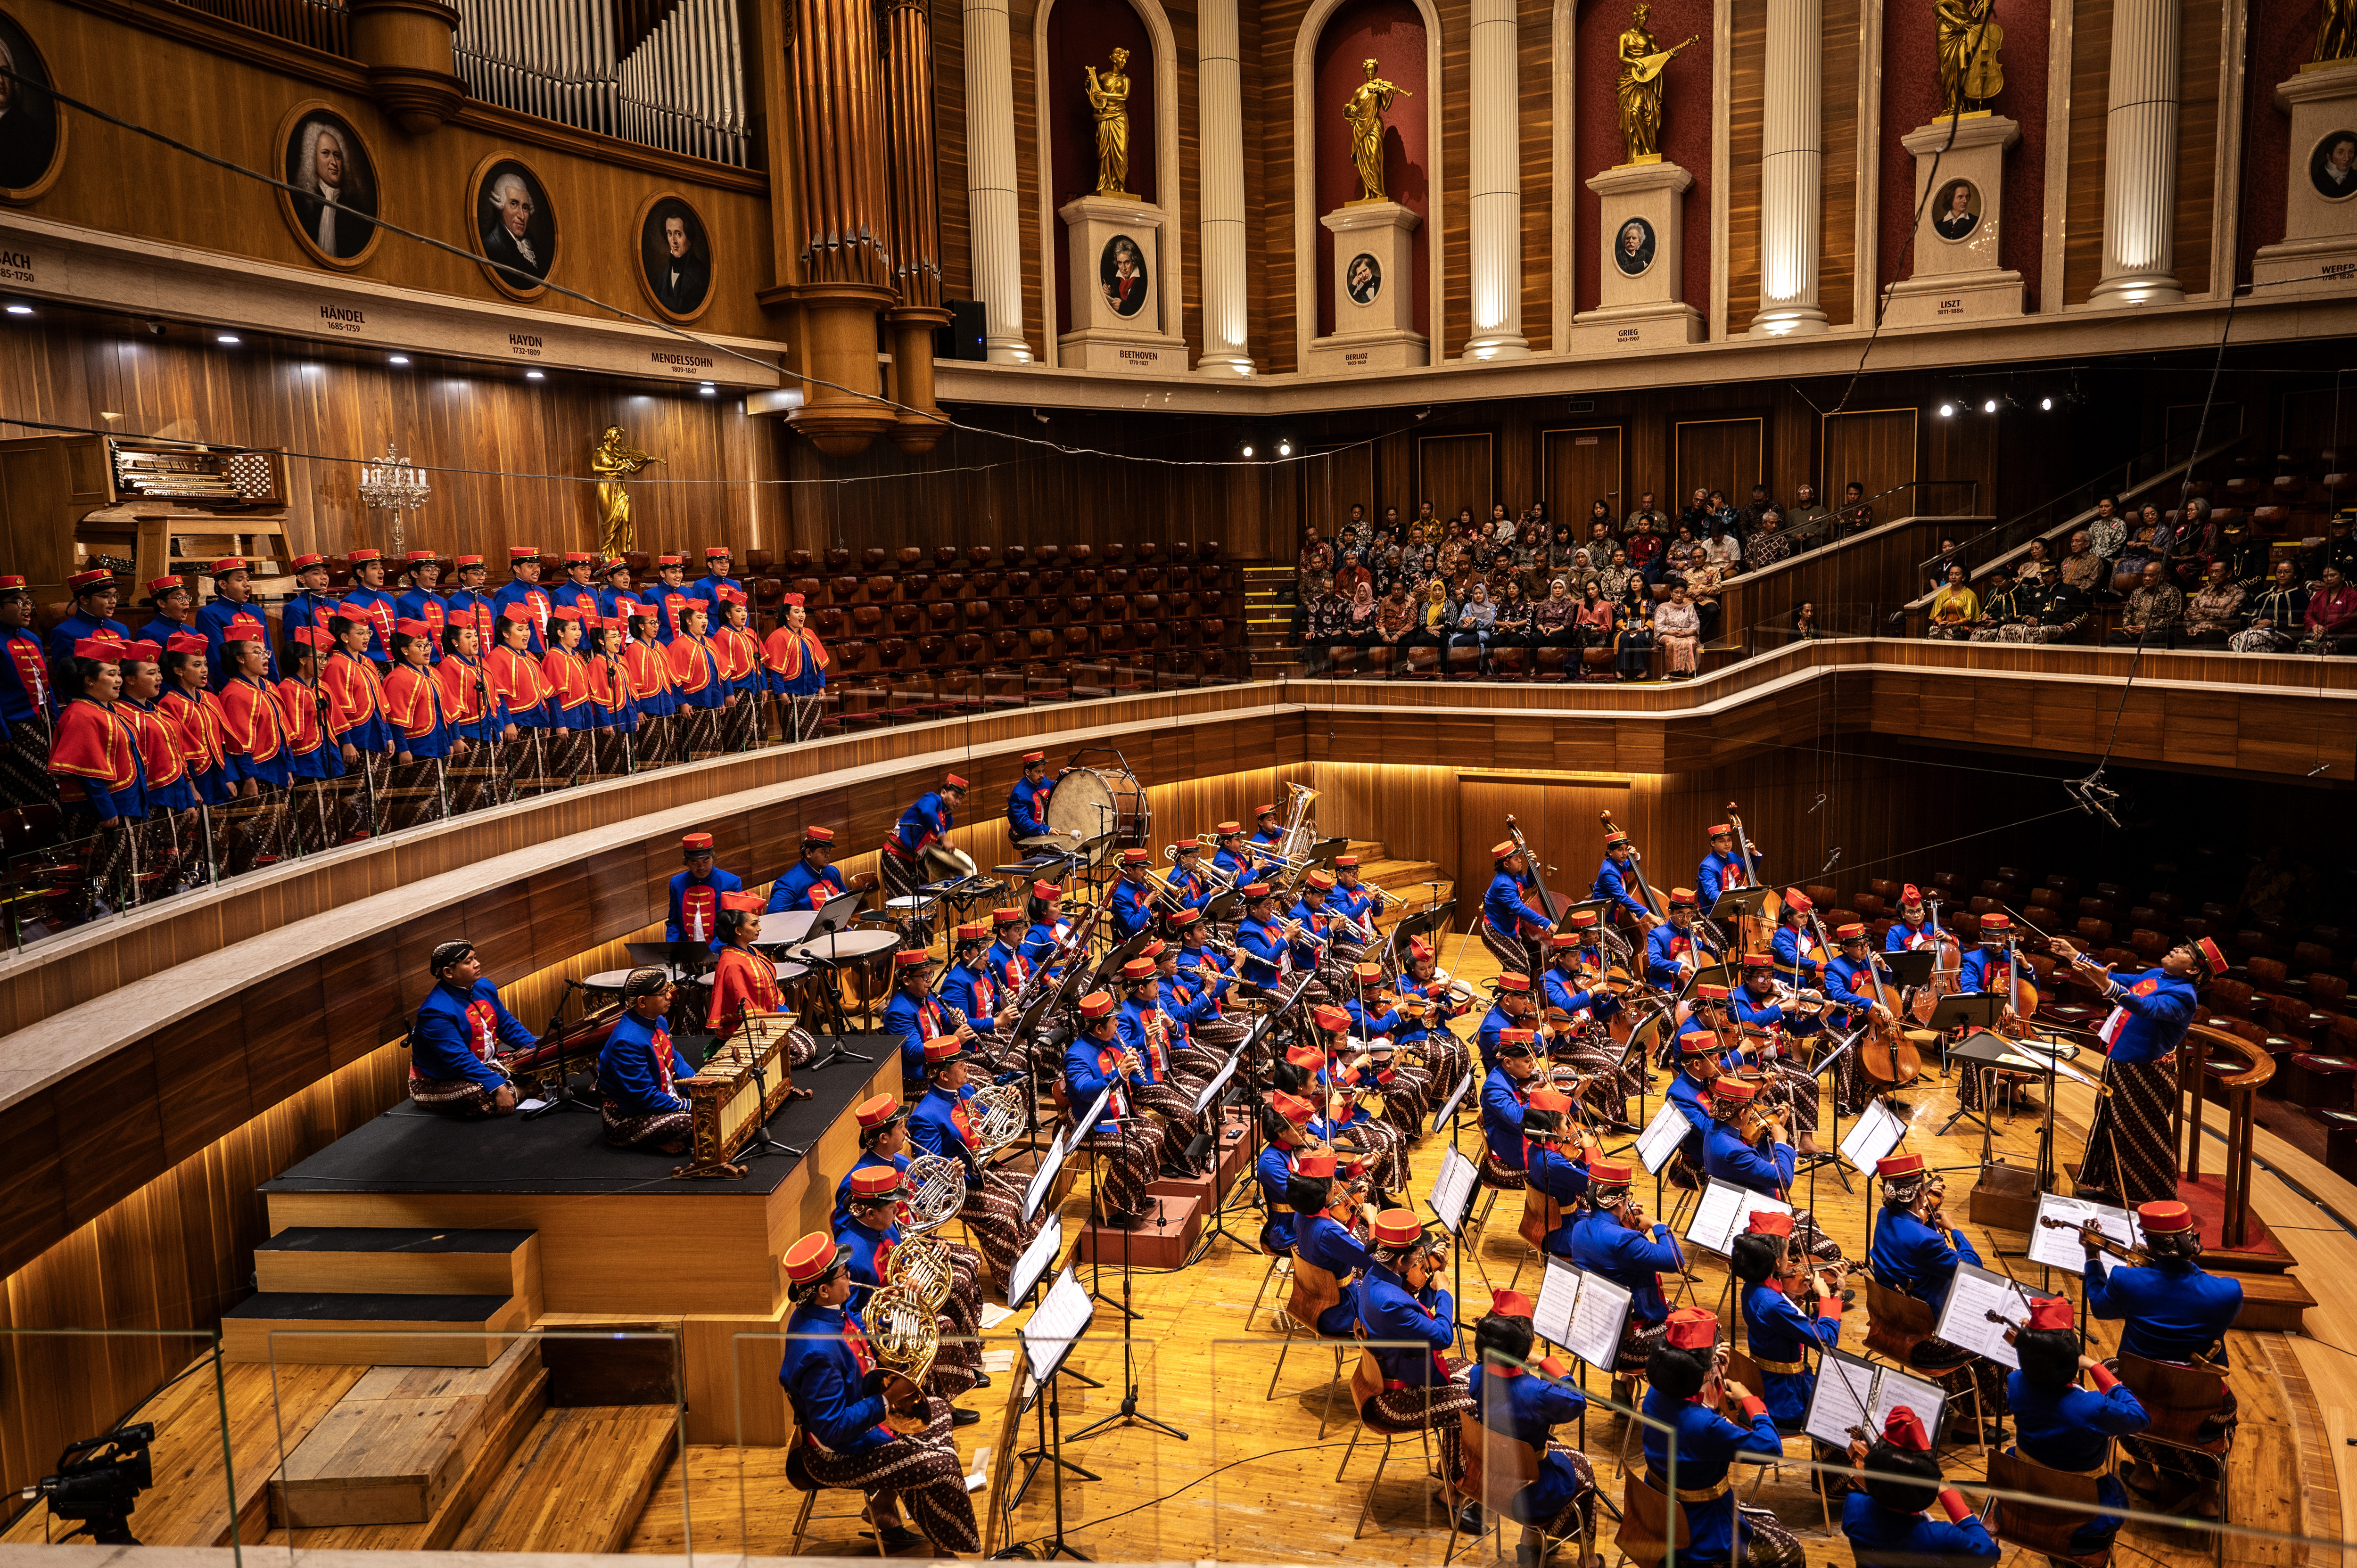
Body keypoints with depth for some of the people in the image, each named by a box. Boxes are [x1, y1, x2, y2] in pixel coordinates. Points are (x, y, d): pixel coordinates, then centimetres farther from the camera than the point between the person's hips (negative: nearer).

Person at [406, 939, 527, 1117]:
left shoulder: (483, 987, 2)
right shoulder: (435, 1012, -25)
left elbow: (507, 1024, 11)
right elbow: (459, 1059, -31)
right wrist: (497, 1087, -38)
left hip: (487, 1064, 8)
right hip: (439, 1083, -8)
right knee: (482, 1097, -37)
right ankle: (522, 1091, -12)